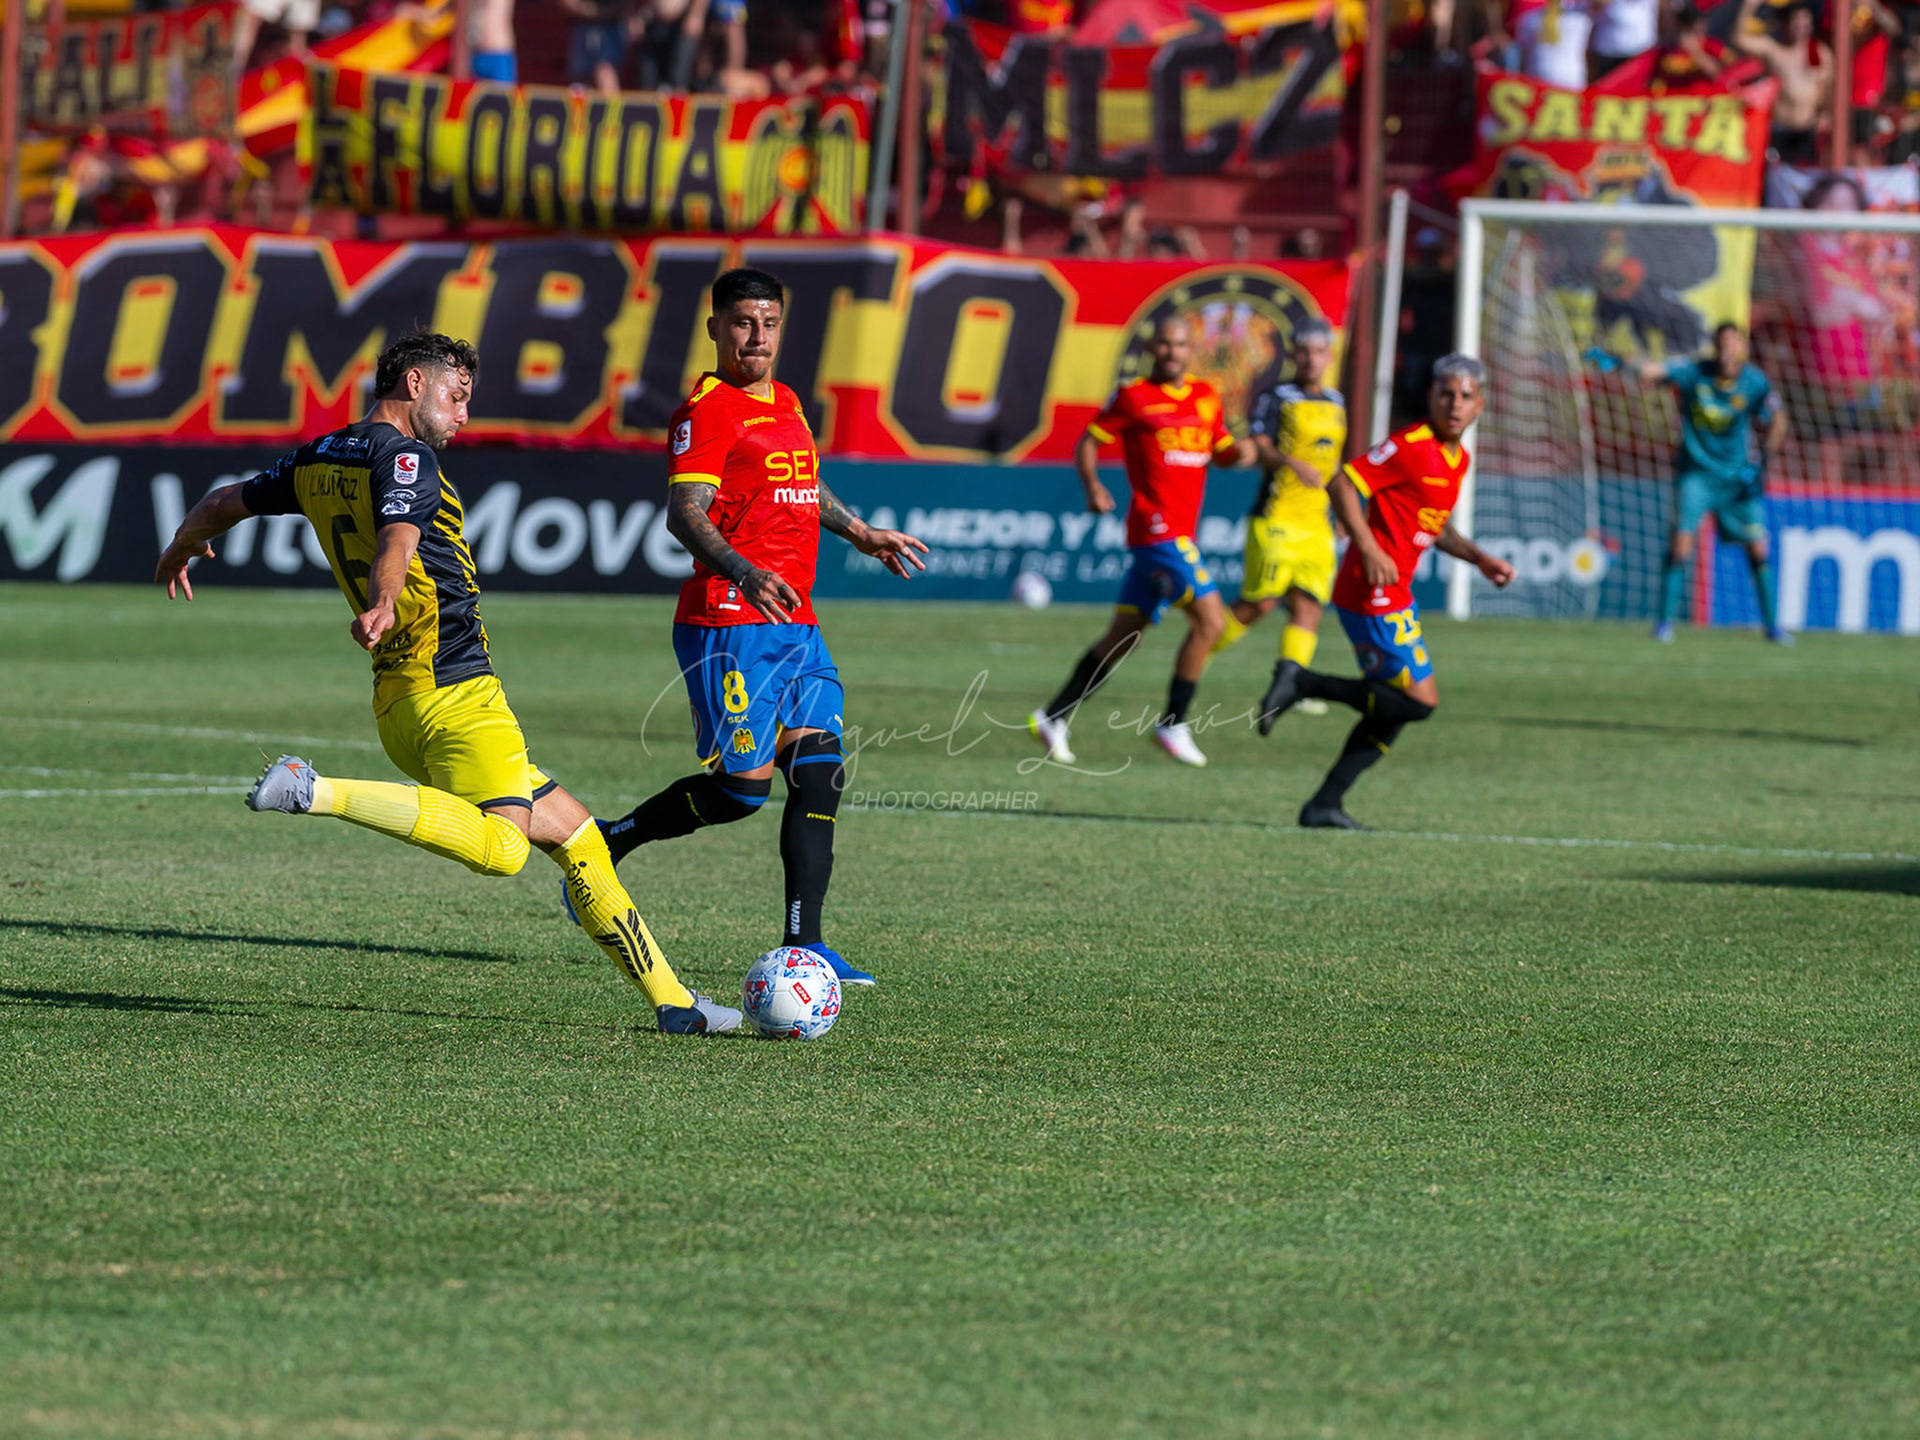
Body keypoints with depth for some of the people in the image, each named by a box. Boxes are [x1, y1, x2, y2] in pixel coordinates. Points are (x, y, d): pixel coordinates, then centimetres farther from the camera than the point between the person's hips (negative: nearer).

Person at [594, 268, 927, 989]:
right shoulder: (707, 410, -10)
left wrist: (861, 533, 41)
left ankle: (802, 944, -5)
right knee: (744, 784, -11)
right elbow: (684, 513, -22)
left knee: (818, 773, -4)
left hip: (795, 624, 8)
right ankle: (609, 842, 11)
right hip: (730, 623, -8)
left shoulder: (784, 403, 18)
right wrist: (744, 572, -37)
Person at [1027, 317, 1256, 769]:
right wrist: (1092, 486, -15)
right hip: (1156, 525, -7)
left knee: (1124, 636, 11)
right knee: (1210, 618, -16)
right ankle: (1173, 723, -8)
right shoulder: (1134, 398, -2)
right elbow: (1088, 442, 2)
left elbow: (1221, 453, 23)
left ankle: (1054, 717, 18)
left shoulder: (1207, 398, 14)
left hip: (1180, 535, 7)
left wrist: (1240, 451, 0)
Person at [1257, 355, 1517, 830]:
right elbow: (1342, 484, -18)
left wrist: (1478, 558, 13)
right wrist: (1369, 548, -26)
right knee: (1420, 701, -10)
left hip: (1395, 595, 10)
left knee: (1396, 709, 12)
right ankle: (1304, 683, -4)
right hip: (1374, 597, -10)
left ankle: (1325, 804, 15)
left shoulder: (1456, 458, 13)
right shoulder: (1410, 447, -15)